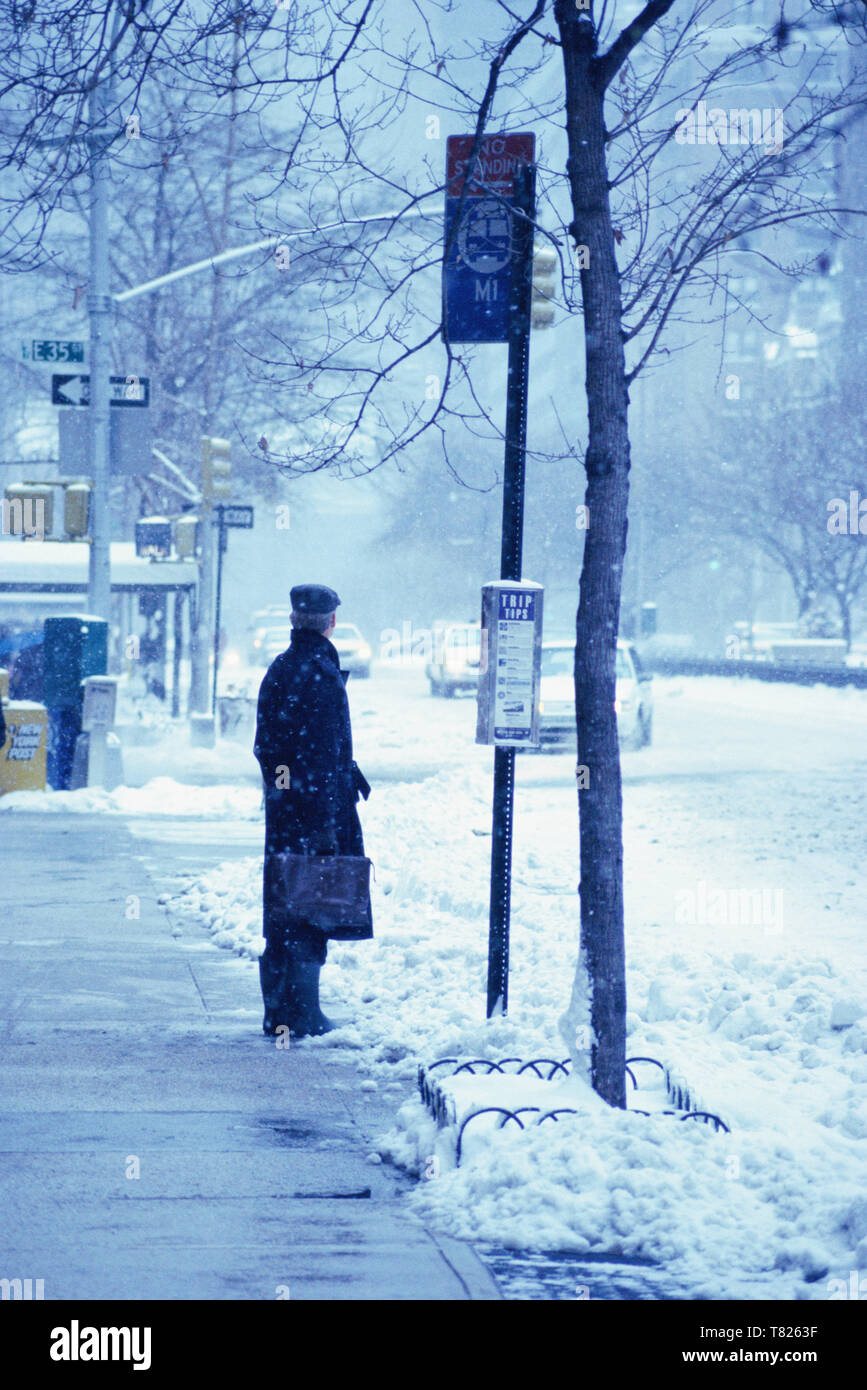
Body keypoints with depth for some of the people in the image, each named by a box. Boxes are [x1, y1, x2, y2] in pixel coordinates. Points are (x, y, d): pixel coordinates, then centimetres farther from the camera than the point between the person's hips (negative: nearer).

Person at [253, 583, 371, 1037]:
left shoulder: (278, 669, 11)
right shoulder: (321, 672, -14)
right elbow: (325, 753, -19)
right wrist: (326, 821, -19)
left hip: (281, 807, 8)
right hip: (314, 807, -8)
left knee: (281, 910, 13)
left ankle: (276, 1011, 17)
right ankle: (302, 1013, -2)